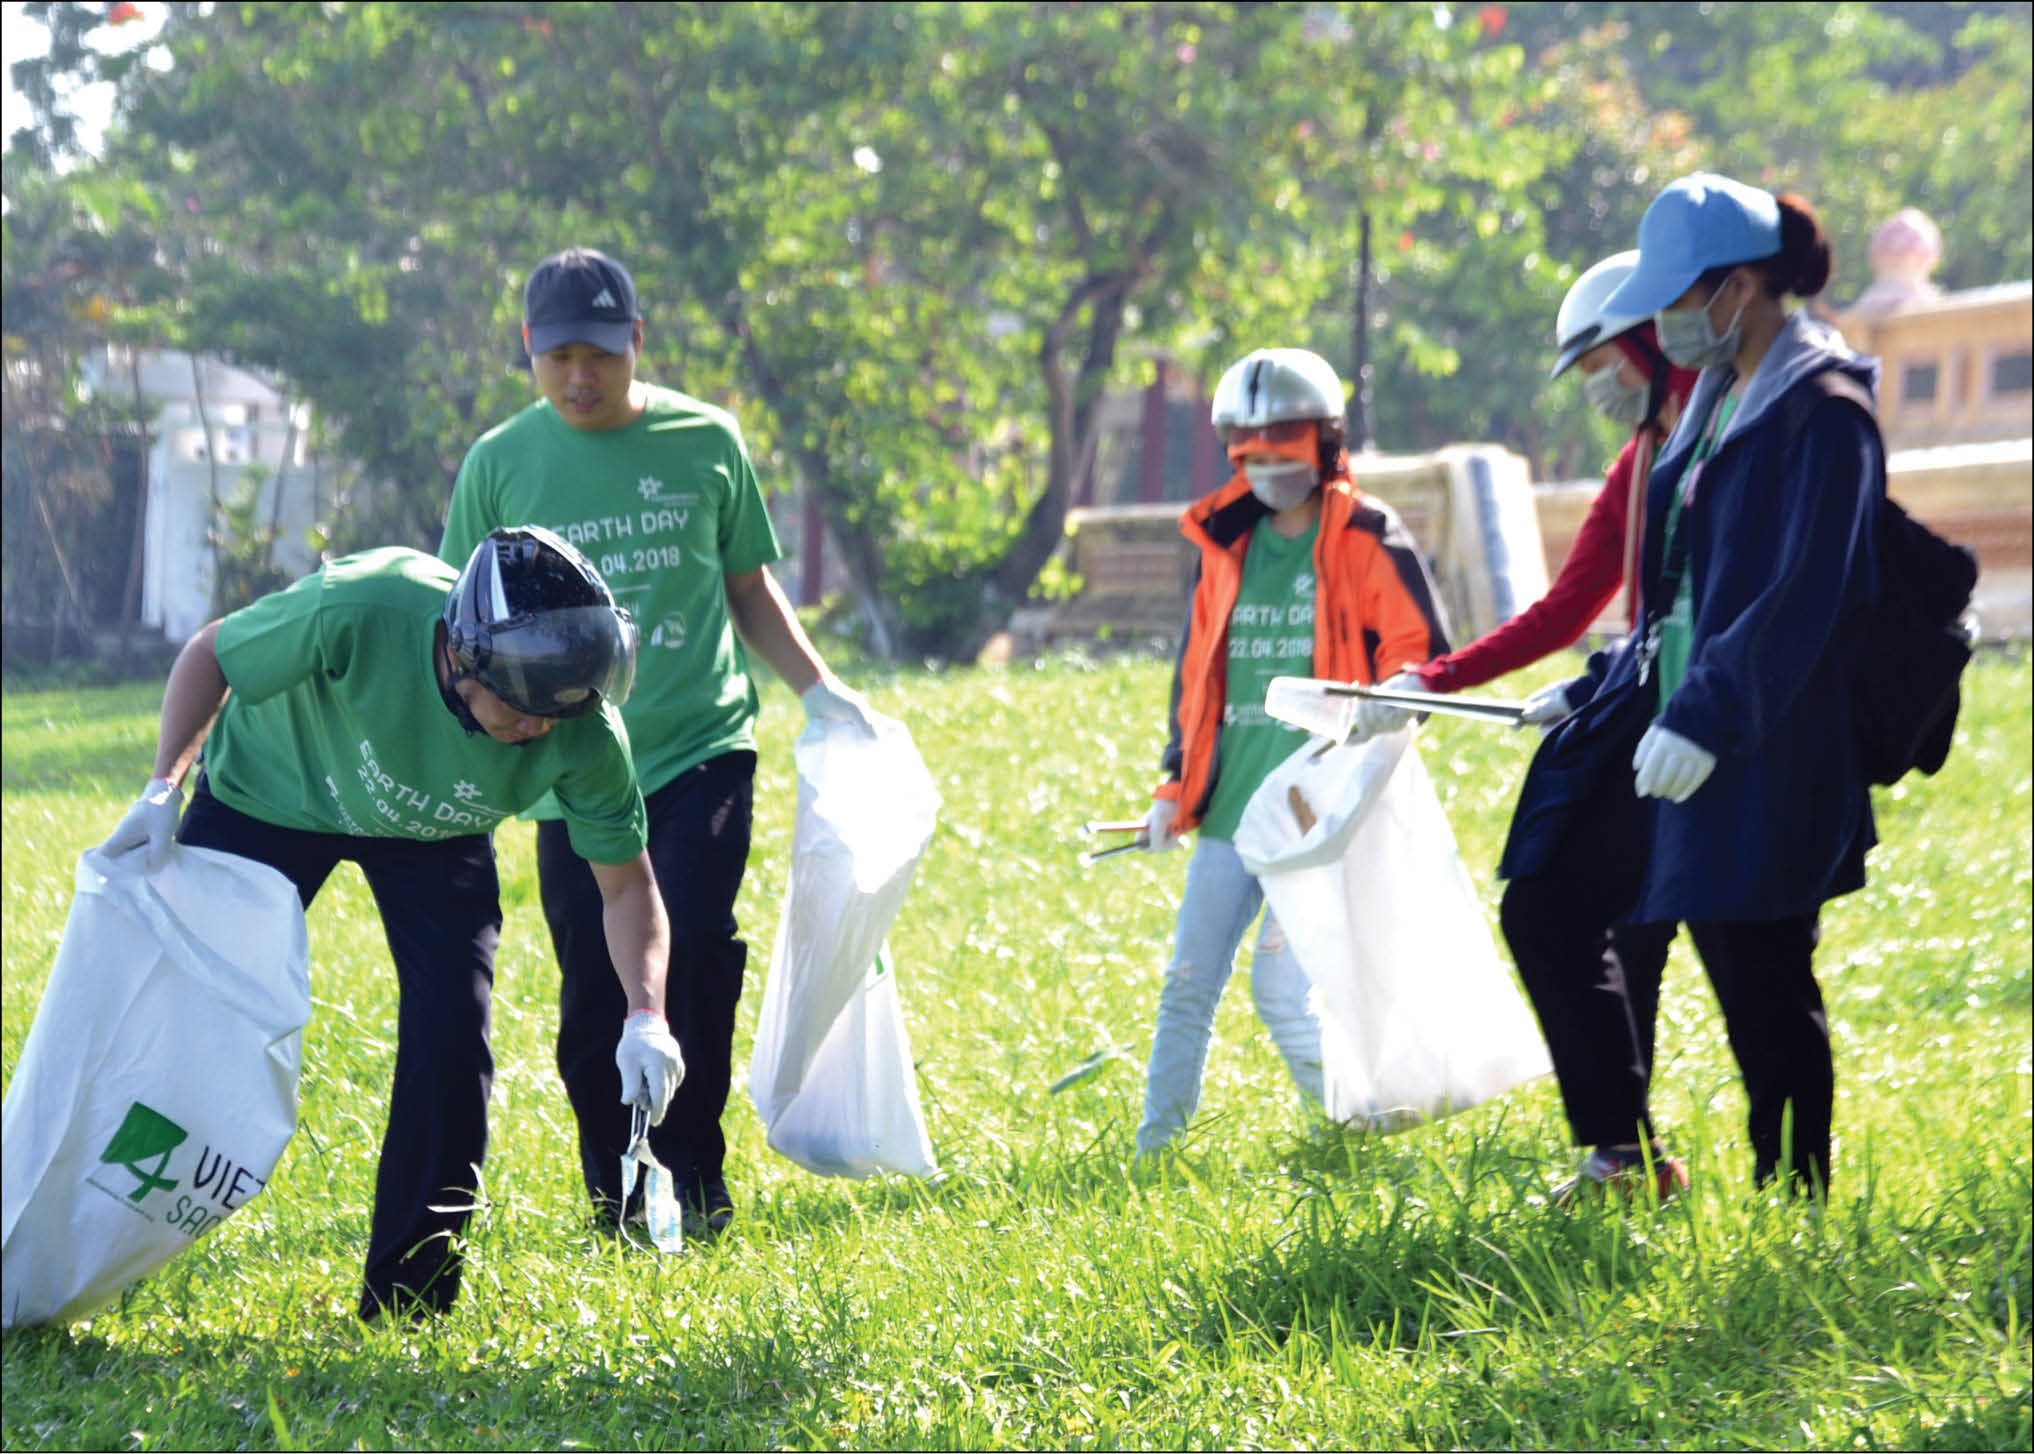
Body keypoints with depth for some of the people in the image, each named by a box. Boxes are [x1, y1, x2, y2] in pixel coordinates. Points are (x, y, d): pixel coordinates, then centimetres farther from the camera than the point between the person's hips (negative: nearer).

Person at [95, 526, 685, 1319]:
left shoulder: (584, 734, -33)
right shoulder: (357, 611, -41)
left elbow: (626, 883, -17)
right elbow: (210, 655, -21)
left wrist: (645, 1017, -32)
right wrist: (164, 790, -27)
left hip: (435, 836, 1)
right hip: (271, 794, -1)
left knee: (451, 1034, -12)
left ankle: (408, 1307, 0)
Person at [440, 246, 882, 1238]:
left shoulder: (704, 442, 4)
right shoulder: (500, 465, 3)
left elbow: (748, 587, 16)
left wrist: (816, 687, 6)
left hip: (702, 747, -1)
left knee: (697, 944, -18)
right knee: (593, 990, 1)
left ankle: (694, 1183, -5)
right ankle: (618, 1198, 17)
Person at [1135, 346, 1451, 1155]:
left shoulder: (1365, 540, -3)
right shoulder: (1227, 545, 14)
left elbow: (1424, 652, -5)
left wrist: (1389, 701, -26)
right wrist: (1175, 785, 16)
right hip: (1229, 811, 6)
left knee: (1281, 989, -10)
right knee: (1188, 984, 6)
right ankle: (1155, 1145, 15)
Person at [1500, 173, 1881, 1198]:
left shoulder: (1823, 409, -13)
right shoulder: (1718, 396, 14)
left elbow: (1805, 594, -20)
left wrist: (1708, 718, -25)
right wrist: (1599, 688, 16)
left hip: (1766, 752, -9)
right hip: (1665, 708, 10)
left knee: (1759, 977, -4)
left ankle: (1794, 1199, 8)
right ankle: (1626, 1154, 16)